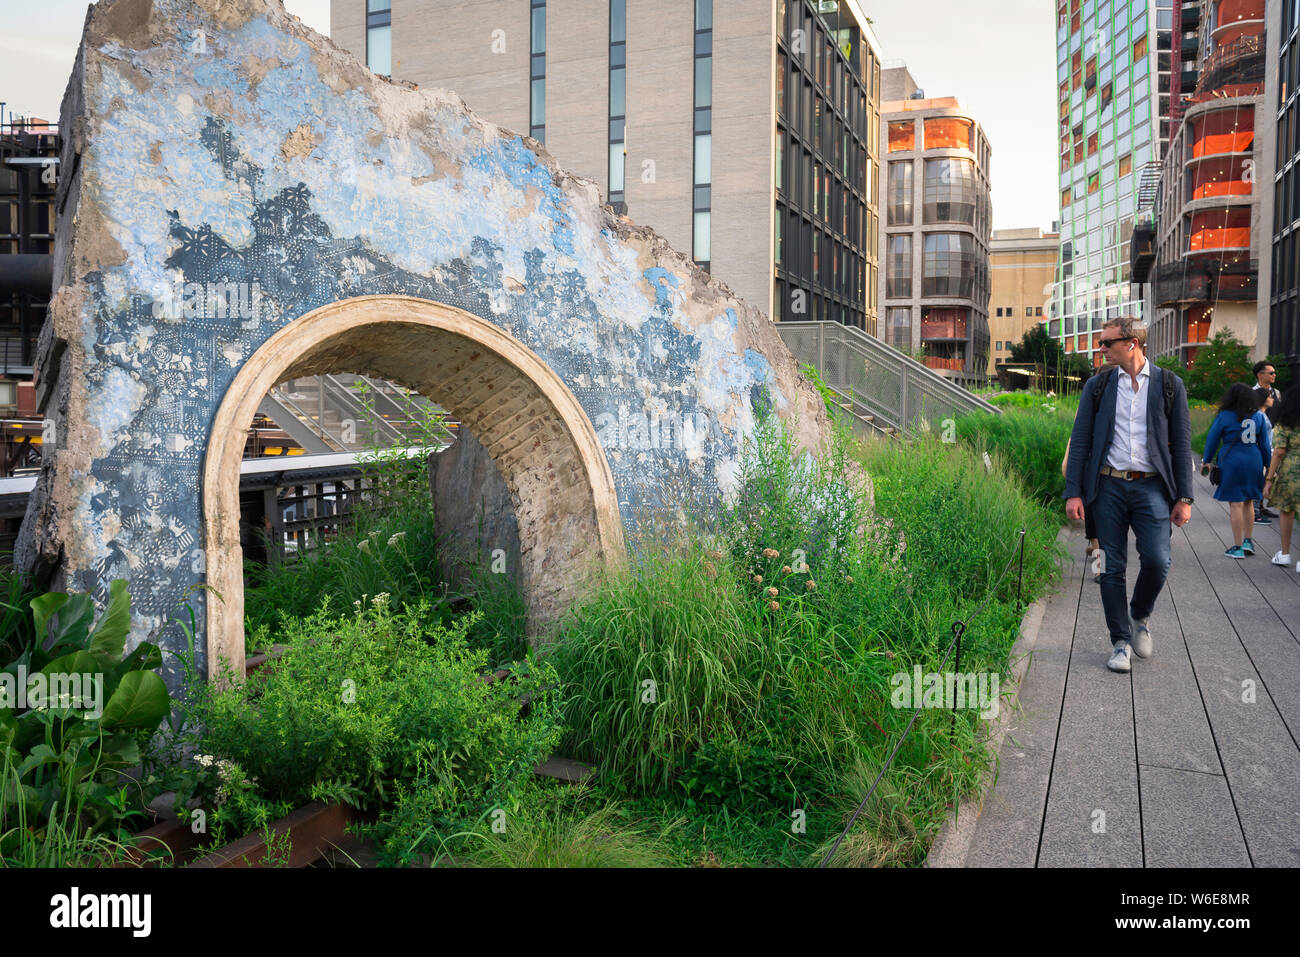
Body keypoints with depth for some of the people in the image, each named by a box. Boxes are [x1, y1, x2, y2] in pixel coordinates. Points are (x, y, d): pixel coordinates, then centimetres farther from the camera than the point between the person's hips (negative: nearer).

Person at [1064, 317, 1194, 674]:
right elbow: (1080, 441, 6)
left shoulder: (1169, 385, 5)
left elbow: (1181, 444, 6)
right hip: (1108, 486, 1)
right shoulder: (1097, 386, 8)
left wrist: (1184, 497, 1)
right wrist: (1073, 492, -2)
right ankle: (1121, 642, 13)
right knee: (1112, 567, 2)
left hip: (1151, 487, -1)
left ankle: (1139, 617, 17)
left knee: (1157, 560, -12)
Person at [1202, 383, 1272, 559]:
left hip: (1231, 463, -4)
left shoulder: (1224, 416, -6)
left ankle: (1238, 547, 0)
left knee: (1235, 504, -2)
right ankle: (1248, 541, 20)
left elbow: (1212, 440, 0)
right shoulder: (1258, 417, 4)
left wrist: (1206, 461, 12)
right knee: (1248, 502, 17)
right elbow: (1265, 445, 9)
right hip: (1253, 463, 4)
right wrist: (1269, 465, 18)